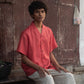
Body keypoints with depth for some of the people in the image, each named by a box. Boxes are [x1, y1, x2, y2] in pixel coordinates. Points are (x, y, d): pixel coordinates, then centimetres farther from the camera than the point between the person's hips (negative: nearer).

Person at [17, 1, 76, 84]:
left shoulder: (49, 31, 10)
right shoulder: (26, 33, -7)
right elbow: (24, 58, -7)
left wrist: (57, 65, -1)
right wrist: (38, 68, -20)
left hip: (48, 67, 5)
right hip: (32, 69, -5)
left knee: (69, 76, -15)